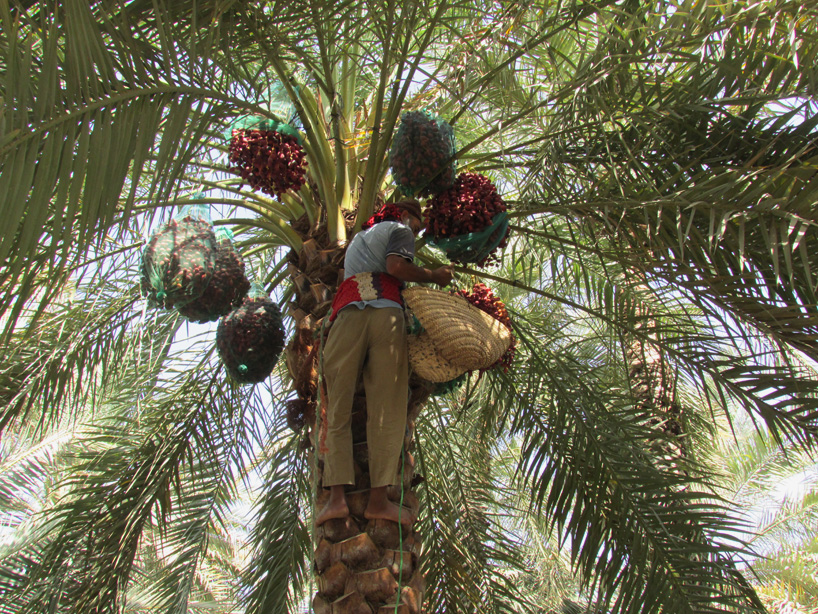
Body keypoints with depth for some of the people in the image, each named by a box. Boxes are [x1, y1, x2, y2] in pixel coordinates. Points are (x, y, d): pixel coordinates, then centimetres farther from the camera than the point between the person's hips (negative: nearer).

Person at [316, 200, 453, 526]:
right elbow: (396, 266, -3)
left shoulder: (359, 237, 40)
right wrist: (432, 276, 8)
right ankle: (378, 499, -14)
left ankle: (337, 496, -15)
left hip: (348, 314, 5)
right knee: (386, 410, -8)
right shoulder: (399, 229, 17)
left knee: (339, 408, -2)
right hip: (385, 312, -5)